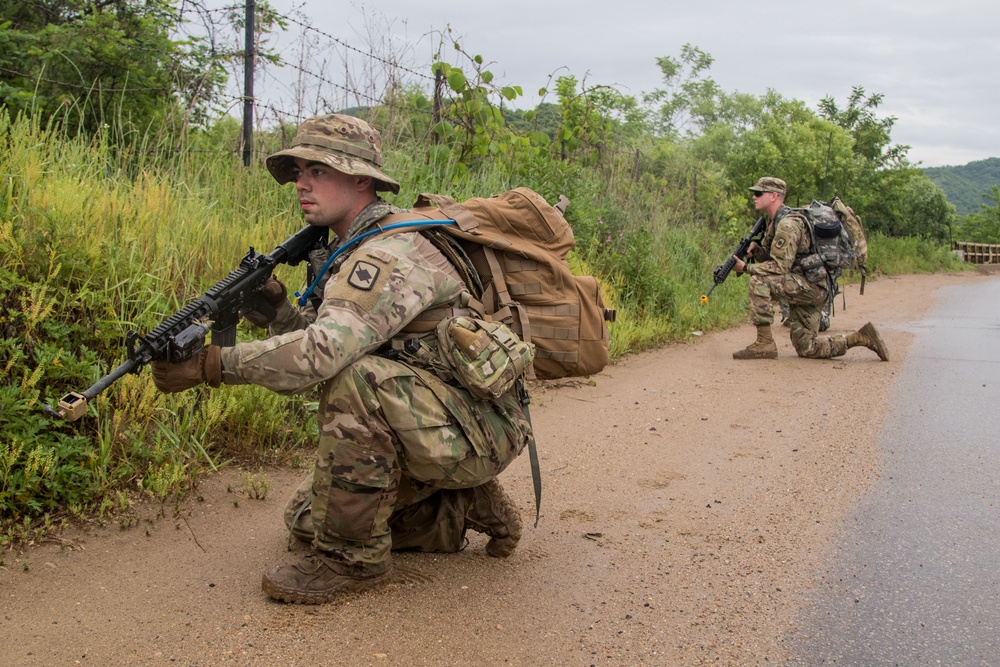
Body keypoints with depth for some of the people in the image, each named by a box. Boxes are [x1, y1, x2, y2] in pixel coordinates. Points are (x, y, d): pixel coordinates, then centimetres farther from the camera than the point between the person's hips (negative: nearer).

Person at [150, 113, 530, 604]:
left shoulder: (390, 255, -23)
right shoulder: (350, 251, 9)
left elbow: (325, 351, -38)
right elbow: (313, 363, 7)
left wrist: (211, 364, -35)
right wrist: (277, 315, -13)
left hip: (479, 431, -10)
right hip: (430, 427, 10)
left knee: (358, 377, -34)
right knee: (306, 518, 13)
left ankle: (351, 555, -18)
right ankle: (468, 507, 16)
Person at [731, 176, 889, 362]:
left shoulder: (788, 224, -18)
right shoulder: (775, 221, 13)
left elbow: (779, 267, -22)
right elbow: (772, 258, 15)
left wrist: (746, 268, -15)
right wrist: (755, 249, -4)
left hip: (812, 286, -10)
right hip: (803, 289, 10)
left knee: (759, 280, -24)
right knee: (806, 348, 10)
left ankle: (764, 343, -20)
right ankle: (861, 338, 15)